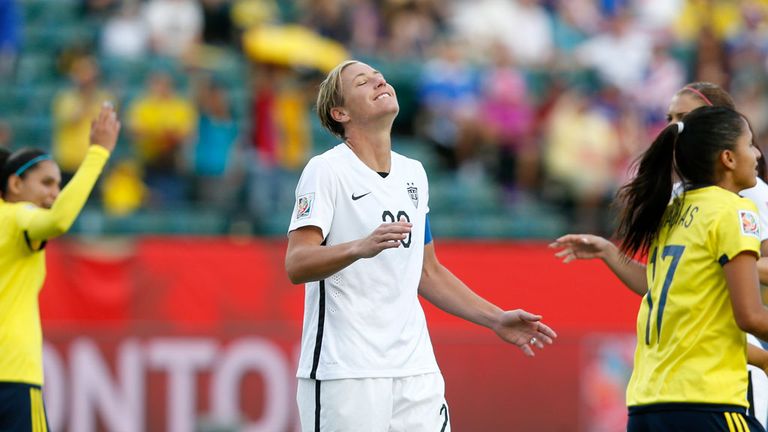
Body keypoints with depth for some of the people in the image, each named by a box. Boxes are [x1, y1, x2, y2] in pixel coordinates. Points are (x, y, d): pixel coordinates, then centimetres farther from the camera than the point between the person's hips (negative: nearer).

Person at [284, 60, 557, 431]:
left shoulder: (414, 173, 16)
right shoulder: (326, 170, -5)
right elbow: (296, 265, -17)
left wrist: (497, 319, 19)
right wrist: (361, 247, -33)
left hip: (415, 369, 6)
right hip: (343, 371, -6)